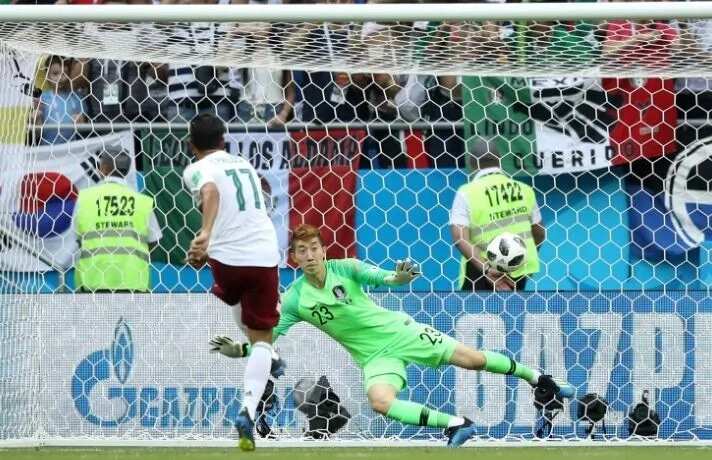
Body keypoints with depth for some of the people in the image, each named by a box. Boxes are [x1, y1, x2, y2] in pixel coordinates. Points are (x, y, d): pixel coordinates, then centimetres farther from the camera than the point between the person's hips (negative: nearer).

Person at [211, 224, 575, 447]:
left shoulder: (345, 268, -12)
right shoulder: (294, 299, -9)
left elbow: (382, 277, -21)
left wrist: (399, 276, -45)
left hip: (399, 331, -1)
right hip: (374, 356, 1)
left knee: (472, 359, -2)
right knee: (380, 401, -31)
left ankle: (538, 378, 22)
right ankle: (455, 425, -26)